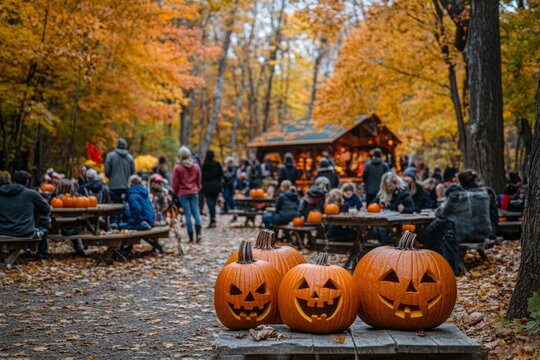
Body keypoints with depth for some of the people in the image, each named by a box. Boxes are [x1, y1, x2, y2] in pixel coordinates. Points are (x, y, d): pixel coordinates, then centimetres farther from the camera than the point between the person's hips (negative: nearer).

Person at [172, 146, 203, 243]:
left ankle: (191, 237, 0)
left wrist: (175, 193, 11)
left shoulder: (178, 168, -9)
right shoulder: (196, 167, 4)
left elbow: (175, 183, -3)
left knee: (188, 214, -1)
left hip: (183, 193, -3)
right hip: (194, 192, 3)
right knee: (196, 213, 4)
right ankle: (198, 233, -12)